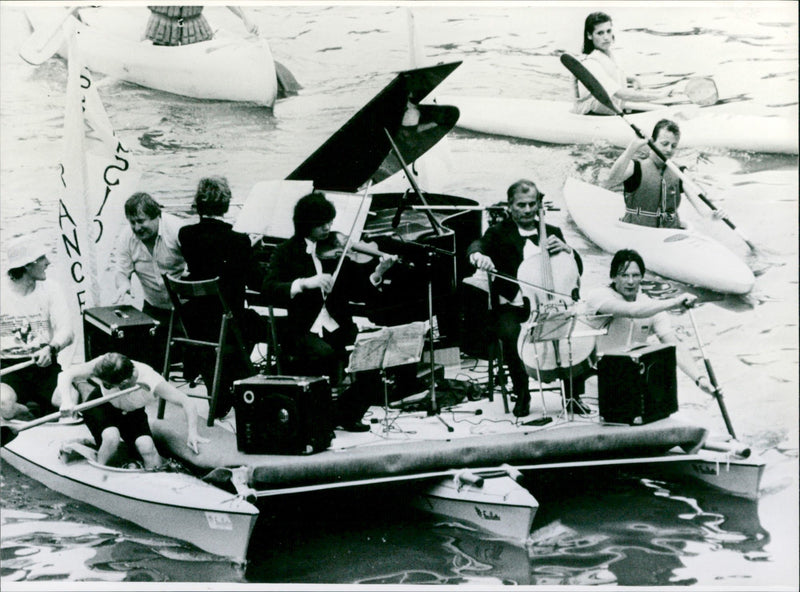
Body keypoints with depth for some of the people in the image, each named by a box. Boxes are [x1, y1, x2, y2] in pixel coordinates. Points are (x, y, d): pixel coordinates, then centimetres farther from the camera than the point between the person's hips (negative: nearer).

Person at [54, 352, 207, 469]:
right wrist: (66, 401, -46)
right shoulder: (102, 365, -36)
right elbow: (66, 374, -30)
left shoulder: (152, 383, -37)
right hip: (100, 405, 0)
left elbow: (186, 402, -28)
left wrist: (192, 433, -36)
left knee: (146, 447, -24)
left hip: (132, 412, 0)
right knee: (112, 437, -31)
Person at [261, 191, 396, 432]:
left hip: (338, 328, 3)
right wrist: (304, 282, -26)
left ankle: (346, 413, 1)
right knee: (325, 355, -34)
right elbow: (269, 290, -12)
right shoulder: (286, 252, 2)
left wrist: (377, 274, -15)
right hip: (305, 331, -3)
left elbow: (359, 287, 5)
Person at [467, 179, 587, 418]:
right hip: (513, 308, -2)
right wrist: (477, 255, -38)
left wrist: (567, 249, -7)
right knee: (510, 334, -34)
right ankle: (522, 394, -11)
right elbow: (479, 244, -12)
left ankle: (573, 395, -7)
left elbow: (578, 271, 15)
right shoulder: (500, 232, 10)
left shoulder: (552, 232, 19)